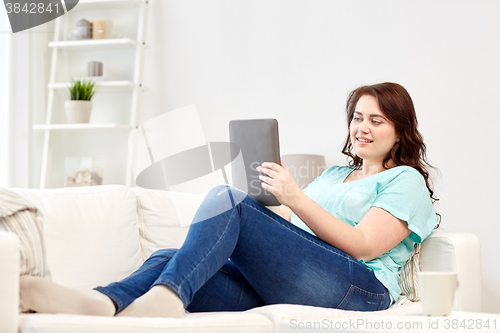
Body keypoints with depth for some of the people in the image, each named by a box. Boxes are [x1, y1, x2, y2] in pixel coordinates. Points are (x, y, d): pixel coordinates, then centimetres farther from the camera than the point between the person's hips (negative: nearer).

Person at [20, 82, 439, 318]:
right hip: (284, 290, 6)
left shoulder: (406, 181, 13)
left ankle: (166, 296, -42)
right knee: (170, 258, -20)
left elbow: (363, 246, -6)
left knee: (228, 199, -23)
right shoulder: (334, 174, 35)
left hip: (358, 288, -6)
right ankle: (101, 301, -49)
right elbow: (286, 231, 26)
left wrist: (295, 197, -14)